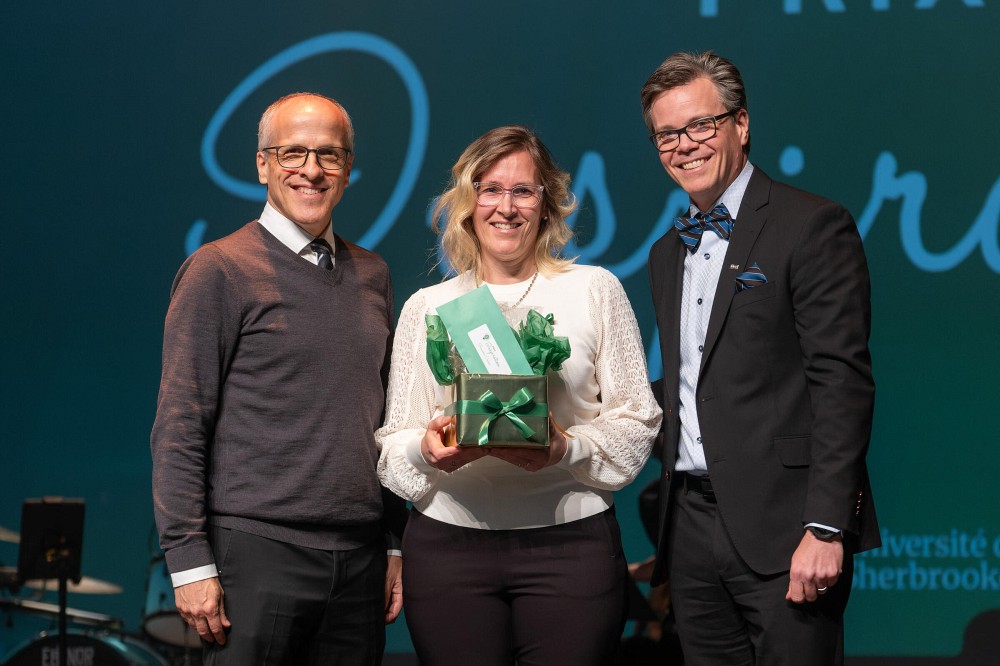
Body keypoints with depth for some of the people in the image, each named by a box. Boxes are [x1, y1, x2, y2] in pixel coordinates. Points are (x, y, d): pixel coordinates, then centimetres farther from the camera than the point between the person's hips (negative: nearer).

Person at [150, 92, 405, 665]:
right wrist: (191, 563, -13)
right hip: (258, 551, -5)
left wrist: (398, 543, 15)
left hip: (360, 559, 5)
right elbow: (179, 429, -7)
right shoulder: (220, 270, -4)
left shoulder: (372, 275, 14)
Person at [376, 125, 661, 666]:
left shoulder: (595, 290, 8)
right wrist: (427, 450, -13)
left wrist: (568, 450, -14)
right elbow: (394, 443, 10)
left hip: (572, 543, -1)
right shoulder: (426, 307, 11)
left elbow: (636, 418, 4)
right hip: (448, 542, 1)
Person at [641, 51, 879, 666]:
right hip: (693, 526, 7)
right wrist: (674, 519, 14)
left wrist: (826, 528, -20)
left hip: (780, 525, -7)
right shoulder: (667, 253, 18)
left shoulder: (814, 226, -6)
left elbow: (843, 381, -13)